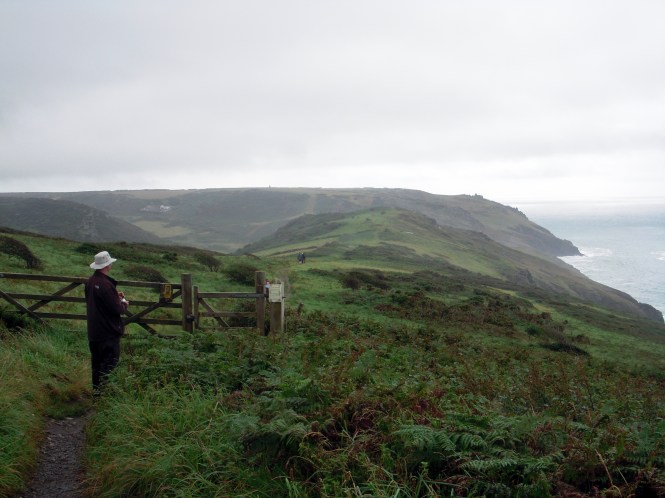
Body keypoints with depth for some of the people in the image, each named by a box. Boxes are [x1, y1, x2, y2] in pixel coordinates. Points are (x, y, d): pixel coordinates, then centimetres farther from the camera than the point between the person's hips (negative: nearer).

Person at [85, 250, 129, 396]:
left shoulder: (90, 281, 5)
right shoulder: (106, 284, -23)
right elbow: (116, 309, -20)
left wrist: (116, 296, 12)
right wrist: (124, 304, 0)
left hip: (93, 330, 9)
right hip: (108, 331, -9)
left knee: (97, 360, 17)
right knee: (110, 362, 0)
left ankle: (96, 388, 25)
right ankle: (103, 389, -2)